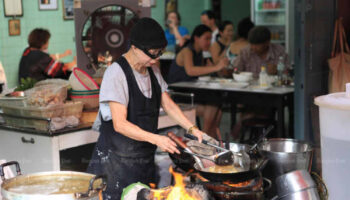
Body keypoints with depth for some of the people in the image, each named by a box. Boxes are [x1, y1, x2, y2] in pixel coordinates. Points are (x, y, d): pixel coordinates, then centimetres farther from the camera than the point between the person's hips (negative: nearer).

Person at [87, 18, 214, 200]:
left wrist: (192, 128, -2)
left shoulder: (152, 70, 8)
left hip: (145, 156, 7)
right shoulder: (116, 72, -17)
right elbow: (120, 124, -21)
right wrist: (155, 139, -29)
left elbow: (168, 105, 12)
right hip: (117, 156, -7)